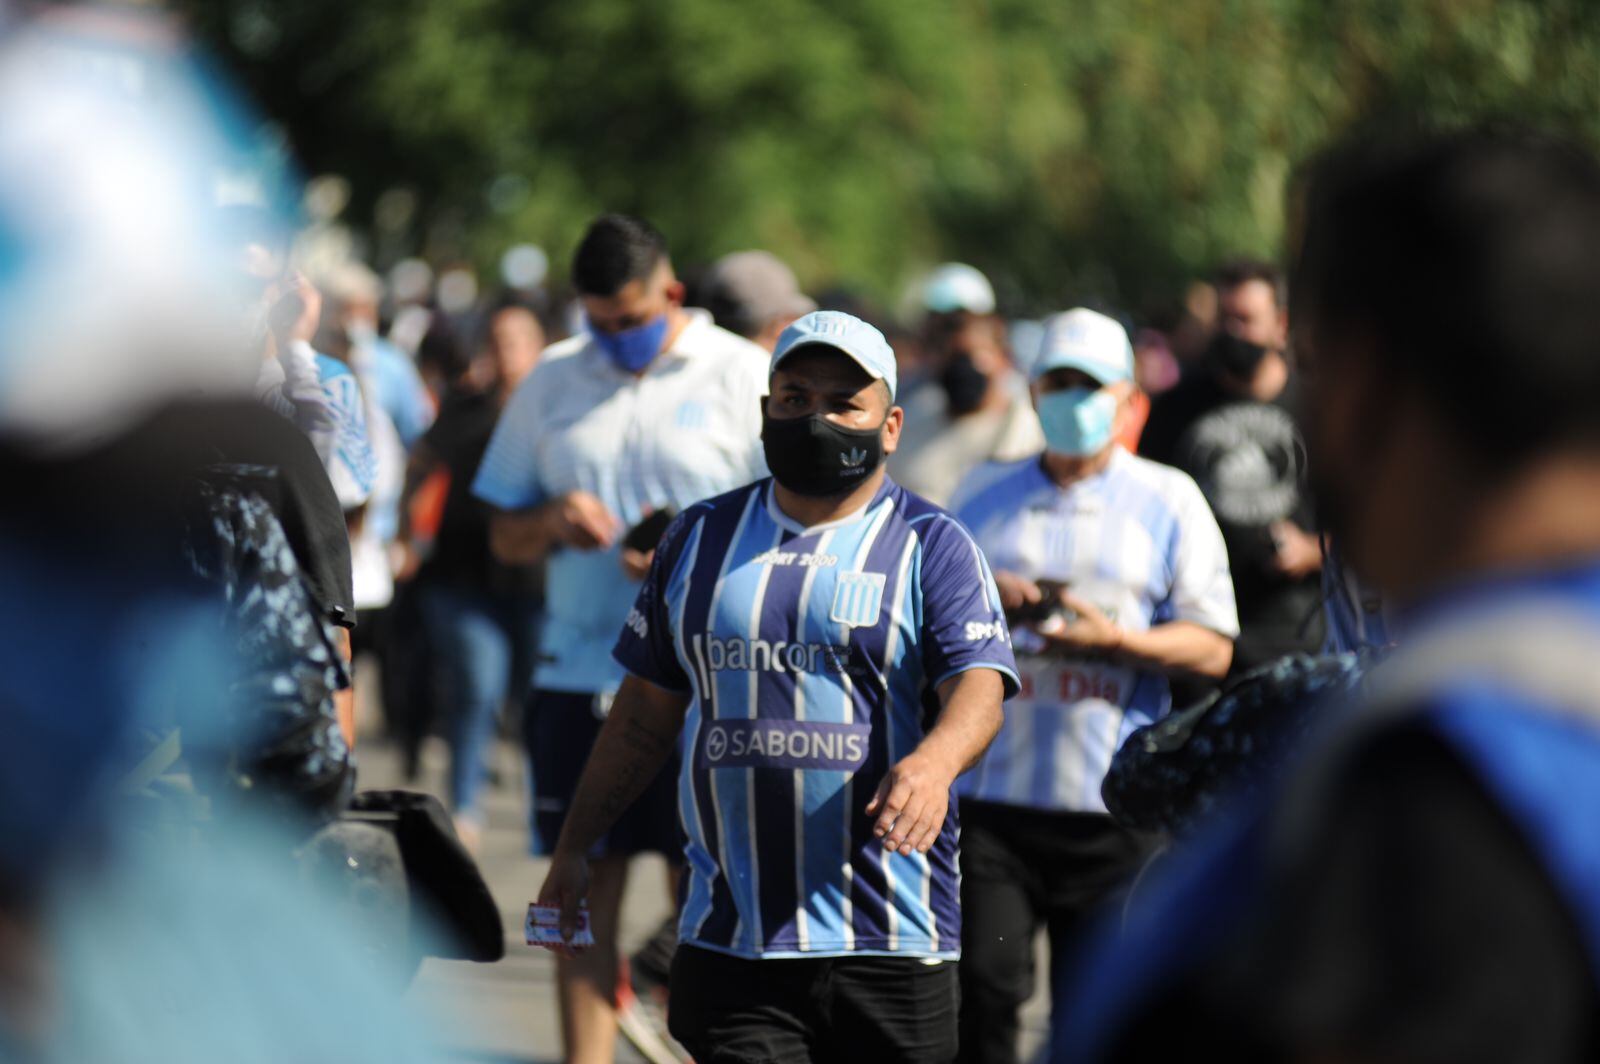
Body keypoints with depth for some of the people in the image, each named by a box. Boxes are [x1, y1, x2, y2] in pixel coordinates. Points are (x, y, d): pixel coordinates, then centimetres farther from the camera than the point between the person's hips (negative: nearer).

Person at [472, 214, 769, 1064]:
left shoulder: (745, 378, 1)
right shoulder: (553, 381, 12)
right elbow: (503, 536, 15)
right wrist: (552, 521, -8)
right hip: (577, 675, 3)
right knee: (585, 887, 3)